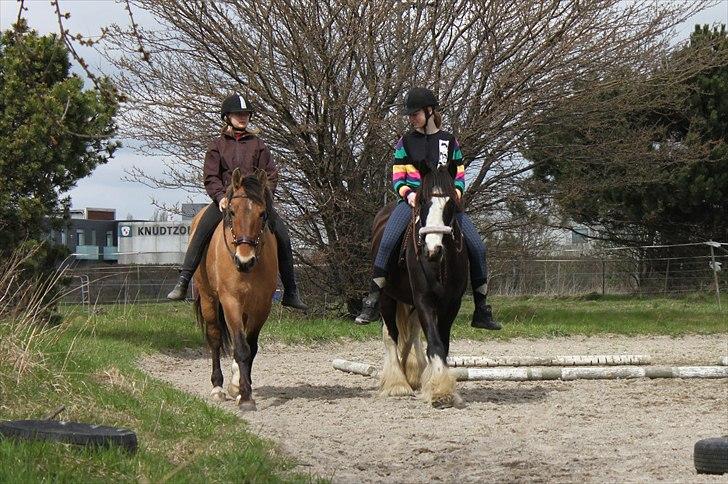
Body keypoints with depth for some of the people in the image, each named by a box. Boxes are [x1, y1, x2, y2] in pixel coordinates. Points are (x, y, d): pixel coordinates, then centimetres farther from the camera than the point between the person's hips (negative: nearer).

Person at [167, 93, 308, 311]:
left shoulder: (257, 144, 14)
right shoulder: (218, 145, 10)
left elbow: (271, 174, 10)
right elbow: (210, 177, 4)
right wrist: (220, 197, -14)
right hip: (225, 198, -1)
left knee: (282, 235, -13)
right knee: (202, 229, -27)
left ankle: (290, 292, -3)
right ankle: (183, 282, -27)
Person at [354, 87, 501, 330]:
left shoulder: (450, 142, 12)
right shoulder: (405, 143, 9)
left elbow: (459, 177, 12)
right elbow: (397, 178, 7)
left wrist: (454, 193, -9)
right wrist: (408, 193, -14)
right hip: (413, 200, -1)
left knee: (477, 247, -12)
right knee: (387, 241, -28)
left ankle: (481, 311, -2)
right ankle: (372, 303, -24)